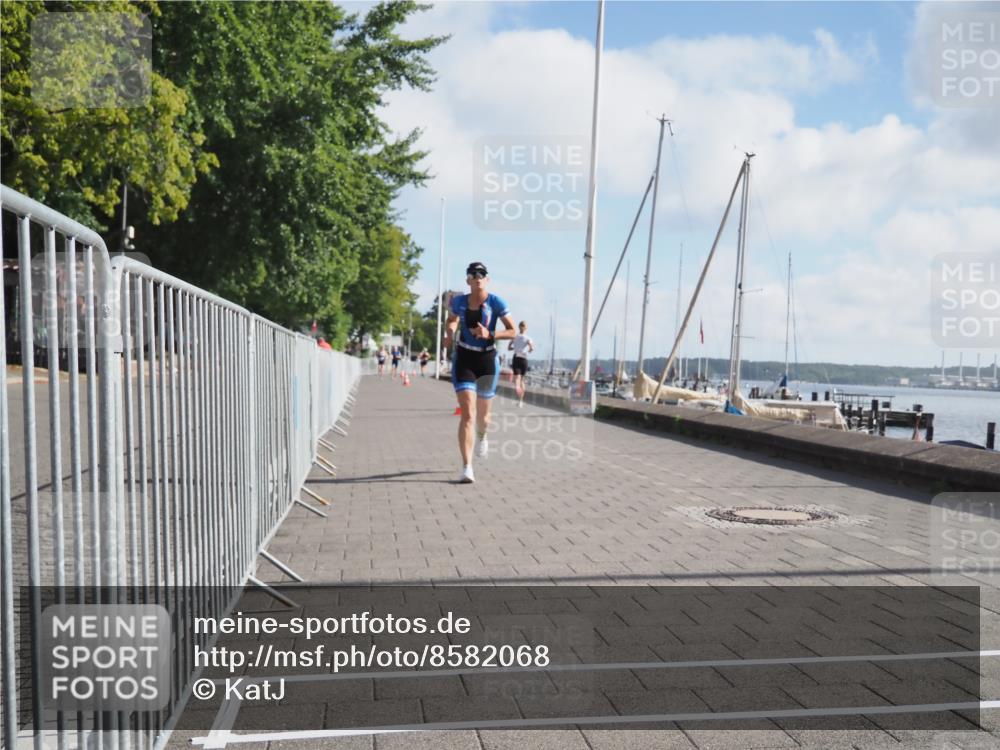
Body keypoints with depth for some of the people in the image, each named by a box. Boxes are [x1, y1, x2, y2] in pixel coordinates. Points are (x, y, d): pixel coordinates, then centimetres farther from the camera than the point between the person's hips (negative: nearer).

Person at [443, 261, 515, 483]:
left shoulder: (496, 302, -6)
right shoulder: (459, 301, 1)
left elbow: (512, 331, -5)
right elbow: (451, 321, 20)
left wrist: (490, 334, -21)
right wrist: (450, 333, -2)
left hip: (487, 360, 0)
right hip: (463, 359, 0)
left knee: (482, 415, 15)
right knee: (467, 414, -15)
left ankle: (482, 436, 54)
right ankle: (466, 468, -13)